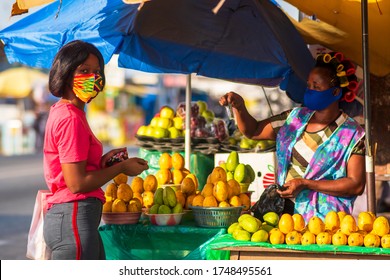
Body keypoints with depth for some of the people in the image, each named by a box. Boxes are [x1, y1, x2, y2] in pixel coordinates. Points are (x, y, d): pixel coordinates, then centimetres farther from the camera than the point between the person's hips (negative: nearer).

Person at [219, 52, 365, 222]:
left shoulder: (351, 134, -5)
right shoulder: (295, 118, 12)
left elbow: (356, 186, -11)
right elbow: (253, 131, 20)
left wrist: (305, 184, -14)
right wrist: (239, 106, -1)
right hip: (285, 211, 5)